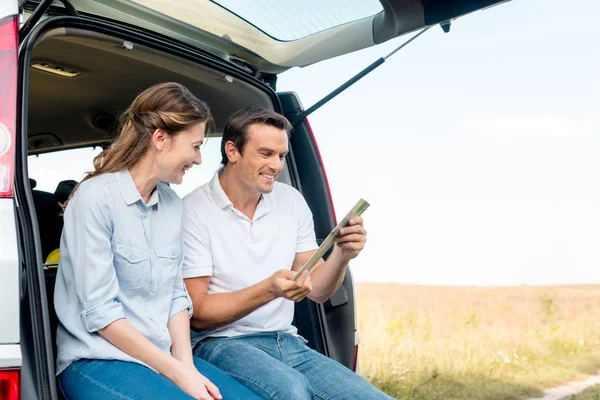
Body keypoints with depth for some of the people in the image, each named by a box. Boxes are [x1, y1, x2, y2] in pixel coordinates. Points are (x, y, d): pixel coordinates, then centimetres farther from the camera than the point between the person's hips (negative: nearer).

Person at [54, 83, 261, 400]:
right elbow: (100, 312, -17)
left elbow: (176, 294, 8)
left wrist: (186, 364, -7)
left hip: (165, 355, 6)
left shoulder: (172, 204, 7)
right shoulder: (96, 198, -14)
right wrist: (177, 373, -16)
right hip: (97, 360, -6)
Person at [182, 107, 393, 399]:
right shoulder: (194, 211, -9)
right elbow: (198, 314, -11)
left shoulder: (291, 200, 8)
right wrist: (269, 290, -24)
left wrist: (341, 255, -11)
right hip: (222, 343, -5)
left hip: (287, 341, 5)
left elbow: (317, 291, 10)